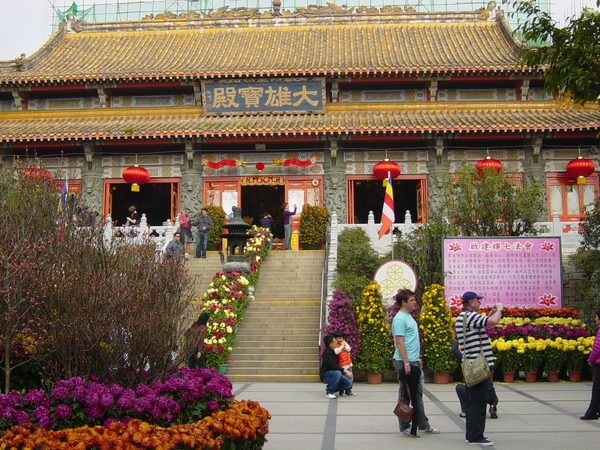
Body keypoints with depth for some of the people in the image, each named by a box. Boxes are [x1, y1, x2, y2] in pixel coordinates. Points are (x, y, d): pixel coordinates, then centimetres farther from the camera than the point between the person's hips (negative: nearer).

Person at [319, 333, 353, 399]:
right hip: (325, 375, -8)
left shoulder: (333, 351, 6)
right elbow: (333, 366, -30)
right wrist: (345, 370, -35)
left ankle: (329, 387, 8)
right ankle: (329, 392, -22)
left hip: (333, 374, 8)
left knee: (348, 383, -8)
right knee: (337, 373, -38)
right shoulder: (327, 353, -20)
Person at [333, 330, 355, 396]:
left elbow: (349, 349, 0)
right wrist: (342, 346, -26)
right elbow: (336, 352, -32)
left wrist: (344, 345, -13)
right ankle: (341, 392, 7)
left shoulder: (344, 342, 10)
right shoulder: (335, 345, -12)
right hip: (342, 365, -8)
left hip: (349, 363, 8)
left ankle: (348, 391, 26)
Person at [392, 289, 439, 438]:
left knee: (417, 394, 15)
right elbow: (399, 342, -20)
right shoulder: (400, 319, -15)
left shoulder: (409, 317, 15)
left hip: (414, 362, 10)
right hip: (405, 362, -10)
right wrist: (406, 363, -23)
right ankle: (404, 427, 8)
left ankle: (423, 425, 23)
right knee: (405, 395, 0)